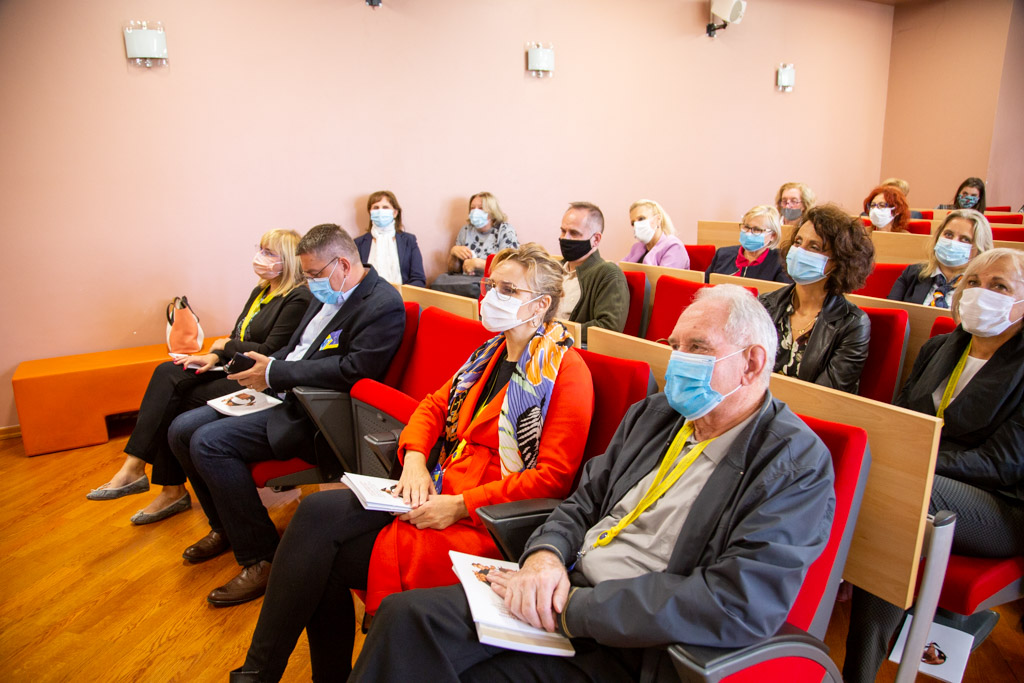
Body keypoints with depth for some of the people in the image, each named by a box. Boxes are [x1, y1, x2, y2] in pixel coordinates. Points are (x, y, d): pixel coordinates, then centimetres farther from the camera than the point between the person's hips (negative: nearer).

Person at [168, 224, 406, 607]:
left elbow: (353, 370, -26)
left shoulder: (383, 306, -17)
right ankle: (226, 527, 25)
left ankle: (261, 559, -8)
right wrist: (265, 369, 0)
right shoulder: (328, 295, 12)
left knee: (209, 443, -21)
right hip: (282, 395, 10)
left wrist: (275, 373, -19)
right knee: (182, 431, 5)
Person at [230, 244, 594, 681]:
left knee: (322, 556, -15)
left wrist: (461, 505, -20)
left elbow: (554, 476, -17)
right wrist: (414, 458, -5)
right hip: (440, 491, 7)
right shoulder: (492, 352, 14)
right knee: (318, 512, -14)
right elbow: (435, 405, 16)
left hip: (485, 519, -7)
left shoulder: (566, 370, -11)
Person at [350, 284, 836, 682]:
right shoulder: (653, 413, 11)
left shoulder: (797, 464, -10)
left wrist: (573, 608, -21)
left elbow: (739, 606, -21)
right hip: (565, 591, 6)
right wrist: (545, 555, -10)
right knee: (406, 614, -18)